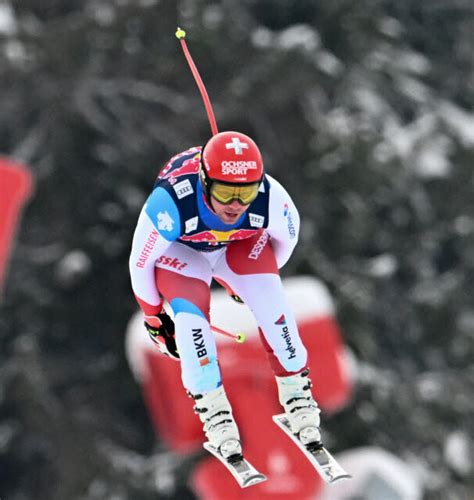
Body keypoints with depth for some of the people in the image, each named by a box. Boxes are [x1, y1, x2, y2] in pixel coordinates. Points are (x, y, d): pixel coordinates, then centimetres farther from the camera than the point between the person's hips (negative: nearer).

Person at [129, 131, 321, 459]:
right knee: (191, 317, -26)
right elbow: (140, 262, -21)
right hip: (179, 250, -2)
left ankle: (297, 396, -1)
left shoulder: (270, 197, -34)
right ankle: (214, 413, -9)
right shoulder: (171, 203, -41)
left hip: (241, 245, 2)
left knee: (271, 301, -21)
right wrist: (153, 318, -6)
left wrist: (263, 278, 11)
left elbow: (288, 234, -7)